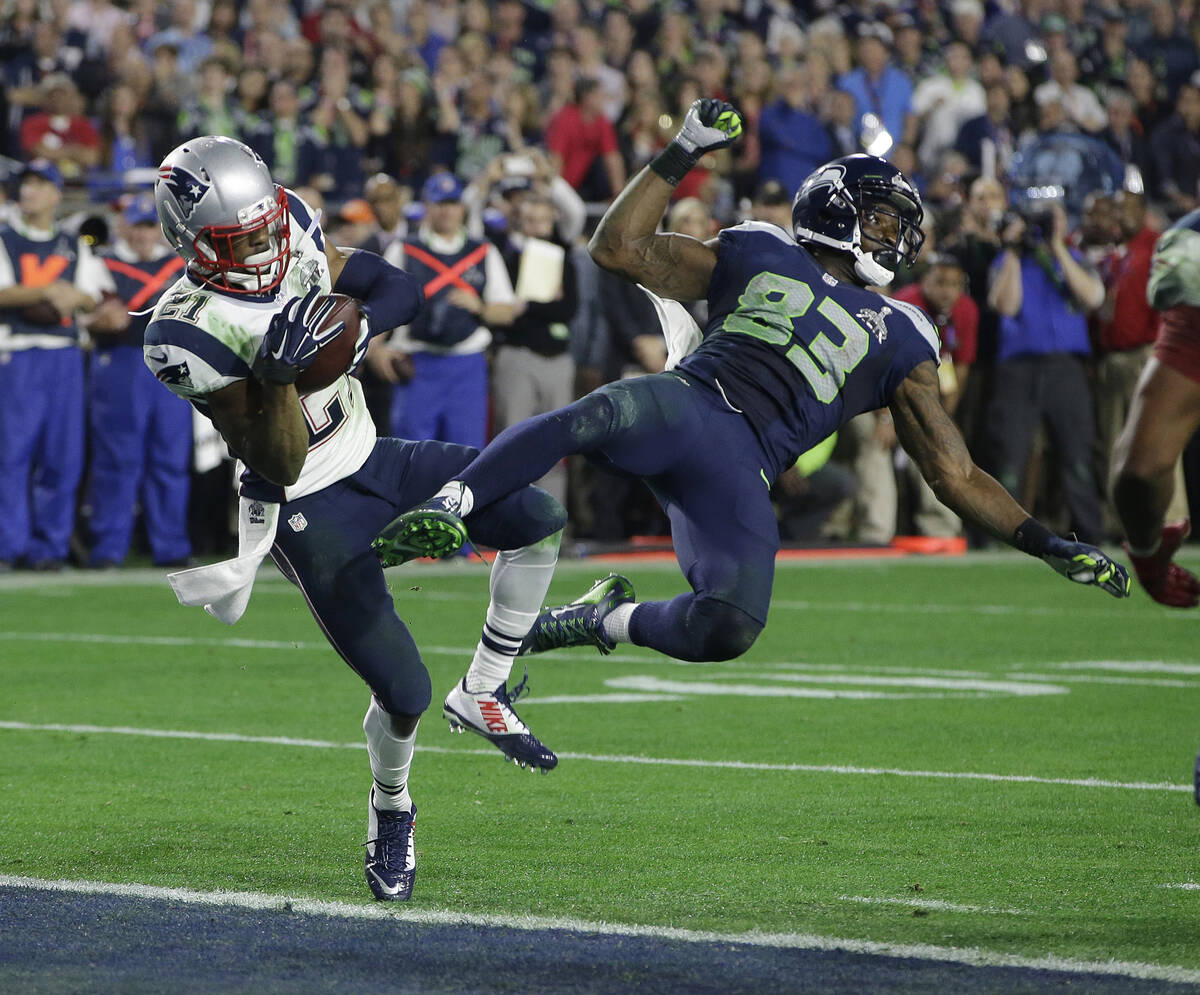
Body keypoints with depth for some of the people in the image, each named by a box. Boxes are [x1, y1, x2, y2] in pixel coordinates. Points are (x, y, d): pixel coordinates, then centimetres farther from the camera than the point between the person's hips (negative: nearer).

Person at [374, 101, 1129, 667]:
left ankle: (602, 620, 5)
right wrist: (681, 158, 11)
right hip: (683, 406, -2)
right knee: (597, 417, -39)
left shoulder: (898, 340, 25)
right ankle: (448, 508, -43)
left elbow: (957, 474, 22)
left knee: (730, 630, -22)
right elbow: (620, 247, 18)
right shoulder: (759, 257, 23)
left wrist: (1048, 544, 12)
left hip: (741, 471, 2)